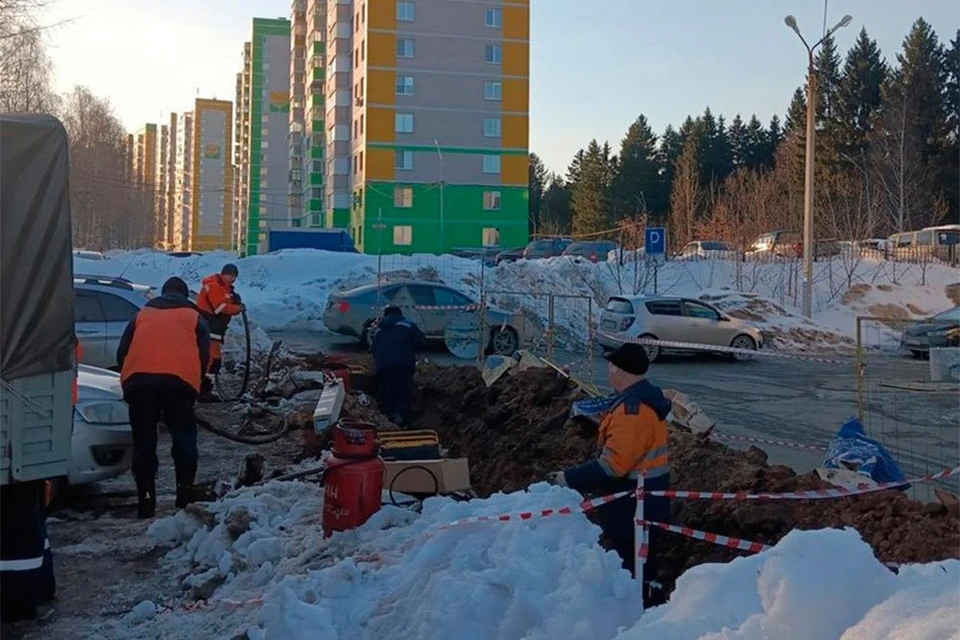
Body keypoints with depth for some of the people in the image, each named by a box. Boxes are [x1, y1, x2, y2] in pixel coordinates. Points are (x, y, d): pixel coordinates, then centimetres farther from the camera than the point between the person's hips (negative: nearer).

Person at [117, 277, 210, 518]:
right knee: (184, 439, 12)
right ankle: (186, 495, 7)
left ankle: (146, 502, 8)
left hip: (138, 381, 2)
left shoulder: (142, 315, 29)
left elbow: (122, 352, 25)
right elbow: (204, 355, 14)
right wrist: (194, 385, 26)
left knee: (144, 443, 9)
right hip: (179, 382, -1)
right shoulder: (194, 318, 24)